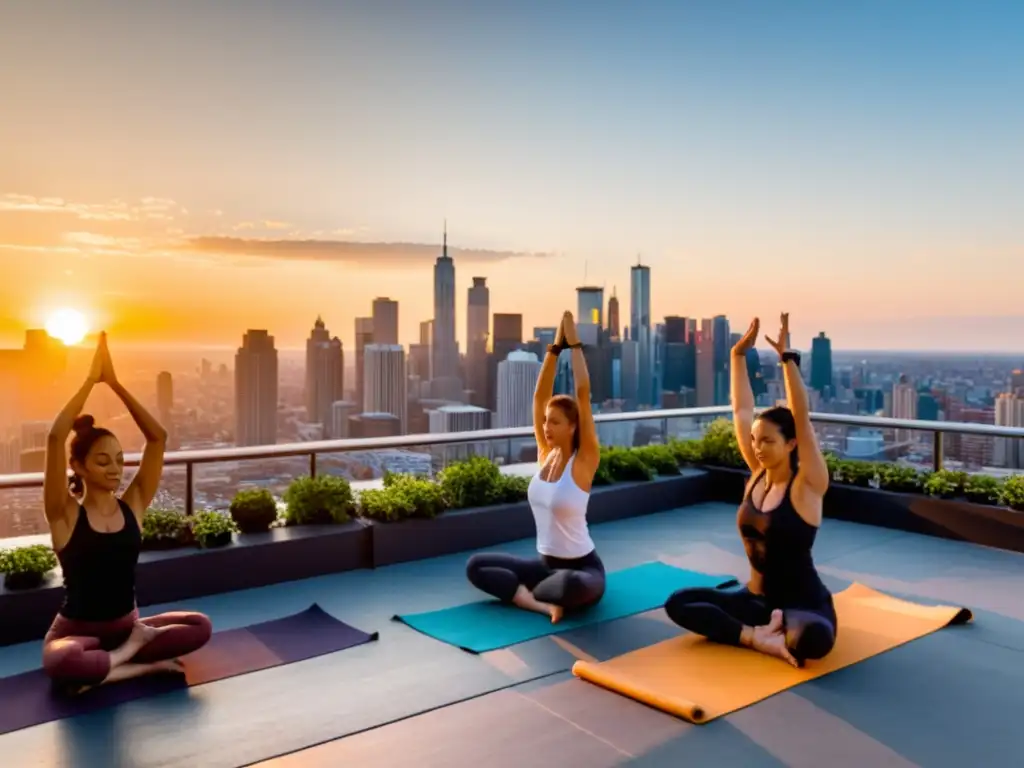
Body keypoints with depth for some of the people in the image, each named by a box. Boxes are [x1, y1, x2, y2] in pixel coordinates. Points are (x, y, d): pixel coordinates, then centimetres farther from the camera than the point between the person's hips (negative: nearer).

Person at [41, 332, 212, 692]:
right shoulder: (65, 515, -11)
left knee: (200, 626, -19)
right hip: (77, 631, -4)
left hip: (126, 624, 4)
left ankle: (107, 667, -13)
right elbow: (55, 438, -26)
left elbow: (157, 437, -9)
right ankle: (145, 662, -16)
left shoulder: (132, 505, -2)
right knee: (61, 663, -38)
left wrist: (114, 382, -11)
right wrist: (91, 379, -20)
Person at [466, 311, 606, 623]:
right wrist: (555, 346, -8)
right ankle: (543, 604, -19)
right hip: (545, 563, 6)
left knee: (571, 586, -41)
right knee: (476, 566, -9)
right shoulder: (545, 452, 0)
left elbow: (583, 394, -22)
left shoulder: (584, 461, -15)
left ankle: (522, 592, -11)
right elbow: (540, 396, -5)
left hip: (582, 568, -6)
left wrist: (574, 344, -17)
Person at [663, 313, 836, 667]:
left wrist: (788, 358, -30)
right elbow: (741, 410, 0)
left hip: (804, 605, -5)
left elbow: (802, 419, -26)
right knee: (678, 603, -14)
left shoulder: (808, 484, -14)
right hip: (756, 598, 5)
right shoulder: (758, 473, 0)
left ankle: (784, 627, -7)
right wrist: (739, 354, -4)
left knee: (815, 639, -40)